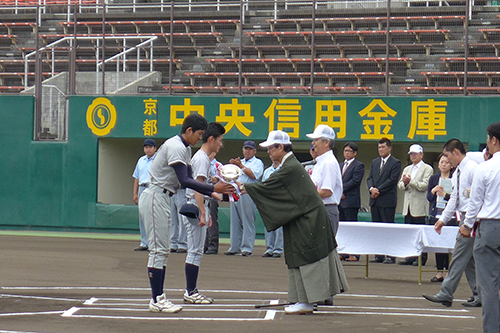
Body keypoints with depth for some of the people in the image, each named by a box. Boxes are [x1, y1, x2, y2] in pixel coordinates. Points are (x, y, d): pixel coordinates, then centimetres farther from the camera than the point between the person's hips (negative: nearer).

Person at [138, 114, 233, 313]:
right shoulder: (176, 147, -17)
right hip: (155, 198, -11)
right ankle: (156, 300, -7)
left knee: (163, 250, 11)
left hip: (164, 199, 11)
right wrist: (213, 188, -28)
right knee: (158, 249, -9)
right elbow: (184, 181, -25)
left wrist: (213, 194, 6)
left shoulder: (184, 149, 15)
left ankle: (159, 297, 14)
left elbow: (188, 180, 16)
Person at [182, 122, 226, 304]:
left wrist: (206, 212, 28)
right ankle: (191, 292, -6)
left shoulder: (203, 158, 19)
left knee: (196, 250, 11)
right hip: (195, 208, -10)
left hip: (198, 208, 10)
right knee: (195, 250, -8)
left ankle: (191, 291, 14)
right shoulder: (202, 158, -12)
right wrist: (202, 213, -25)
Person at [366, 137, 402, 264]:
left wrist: (378, 190, -14)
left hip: (387, 201, -7)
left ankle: (391, 255, -4)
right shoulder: (374, 162, 18)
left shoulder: (395, 163, -3)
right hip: (374, 200, 7)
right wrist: (371, 189, -8)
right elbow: (370, 178, 13)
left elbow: (392, 180, -11)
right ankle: (379, 255, 11)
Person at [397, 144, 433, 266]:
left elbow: (424, 186, -12)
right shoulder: (407, 169, 22)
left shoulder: (427, 169, 0)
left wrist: (410, 181, -15)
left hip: (419, 207, -6)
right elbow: (400, 185, 15)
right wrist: (404, 183, -7)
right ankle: (410, 257, 10)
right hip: (408, 206, 6)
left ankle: (421, 258, -1)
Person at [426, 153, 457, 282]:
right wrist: (433, 191, -8)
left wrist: (444, 194, -14)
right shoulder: (434, 179, 13)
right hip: (437, 215, 4)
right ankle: (439, 272, 9)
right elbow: (429, 198, 12)